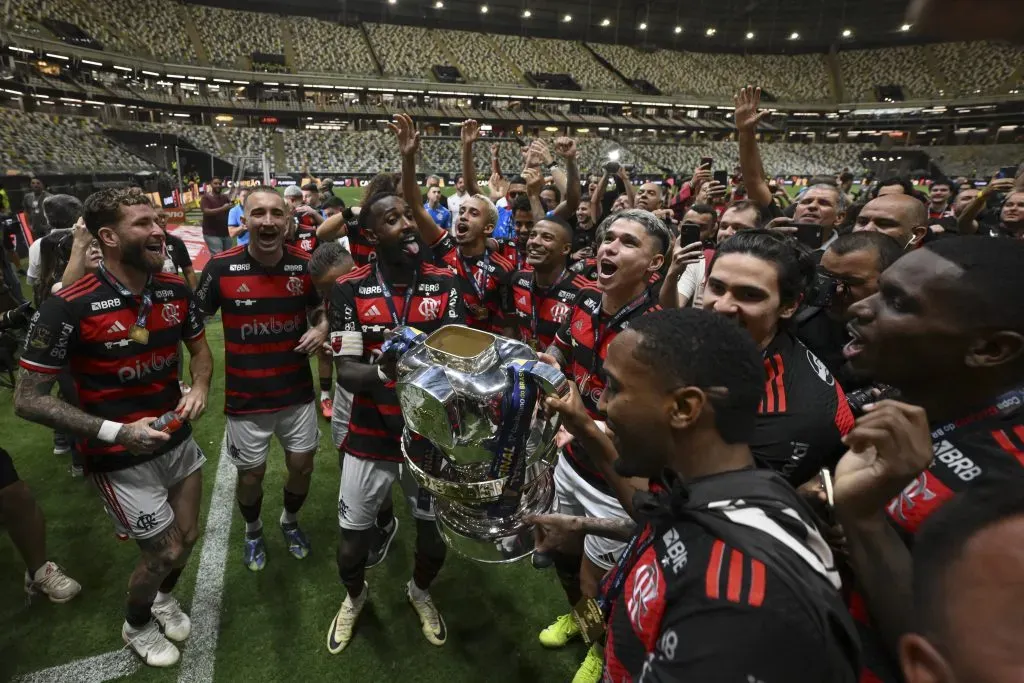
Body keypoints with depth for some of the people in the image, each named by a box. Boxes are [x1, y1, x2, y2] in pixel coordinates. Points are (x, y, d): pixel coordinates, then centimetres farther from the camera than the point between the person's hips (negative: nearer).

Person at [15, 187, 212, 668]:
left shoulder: (175, 290, -6)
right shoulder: (68, 308, -23)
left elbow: (199, 347, 11)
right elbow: (28, 400, -17)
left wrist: (199, 387, -10)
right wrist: (116, 432, -26)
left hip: (177, 441, 5)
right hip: (122, 459, -5)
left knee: (187, 536, 20)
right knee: (165, 552, 7)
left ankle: (163, 596, 54)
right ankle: (136, 626, 41)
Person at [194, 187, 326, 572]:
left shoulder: (305, 265, -6)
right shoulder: (221, 267, -12)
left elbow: (319, 310, 11)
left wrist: (321, 330, -13)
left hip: (298, 393, 2)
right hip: (245, 398, -2)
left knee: (302, 466, 14)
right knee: (251, 473, 14)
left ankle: (290, 521, 47)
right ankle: (253, 531, 47)